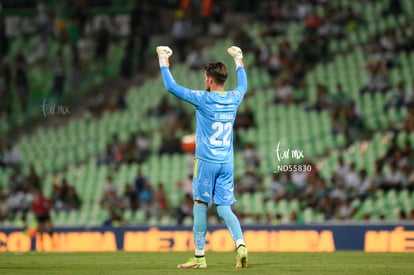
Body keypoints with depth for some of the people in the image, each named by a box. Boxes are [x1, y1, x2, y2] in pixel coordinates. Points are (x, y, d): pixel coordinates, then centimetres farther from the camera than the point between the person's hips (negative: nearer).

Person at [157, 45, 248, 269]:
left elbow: (171, 87, -6)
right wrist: (238, 60, 43)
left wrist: (163, 60, 6)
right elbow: (243, 84, 30)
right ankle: (240, 244, -17)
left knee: (200, 206, 3)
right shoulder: (234, 98, 5)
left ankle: (199, 256, 5)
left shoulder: (203, 99, -10)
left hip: (206, 161, -5)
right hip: (227, 163, 5)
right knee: (224, 208, 5)